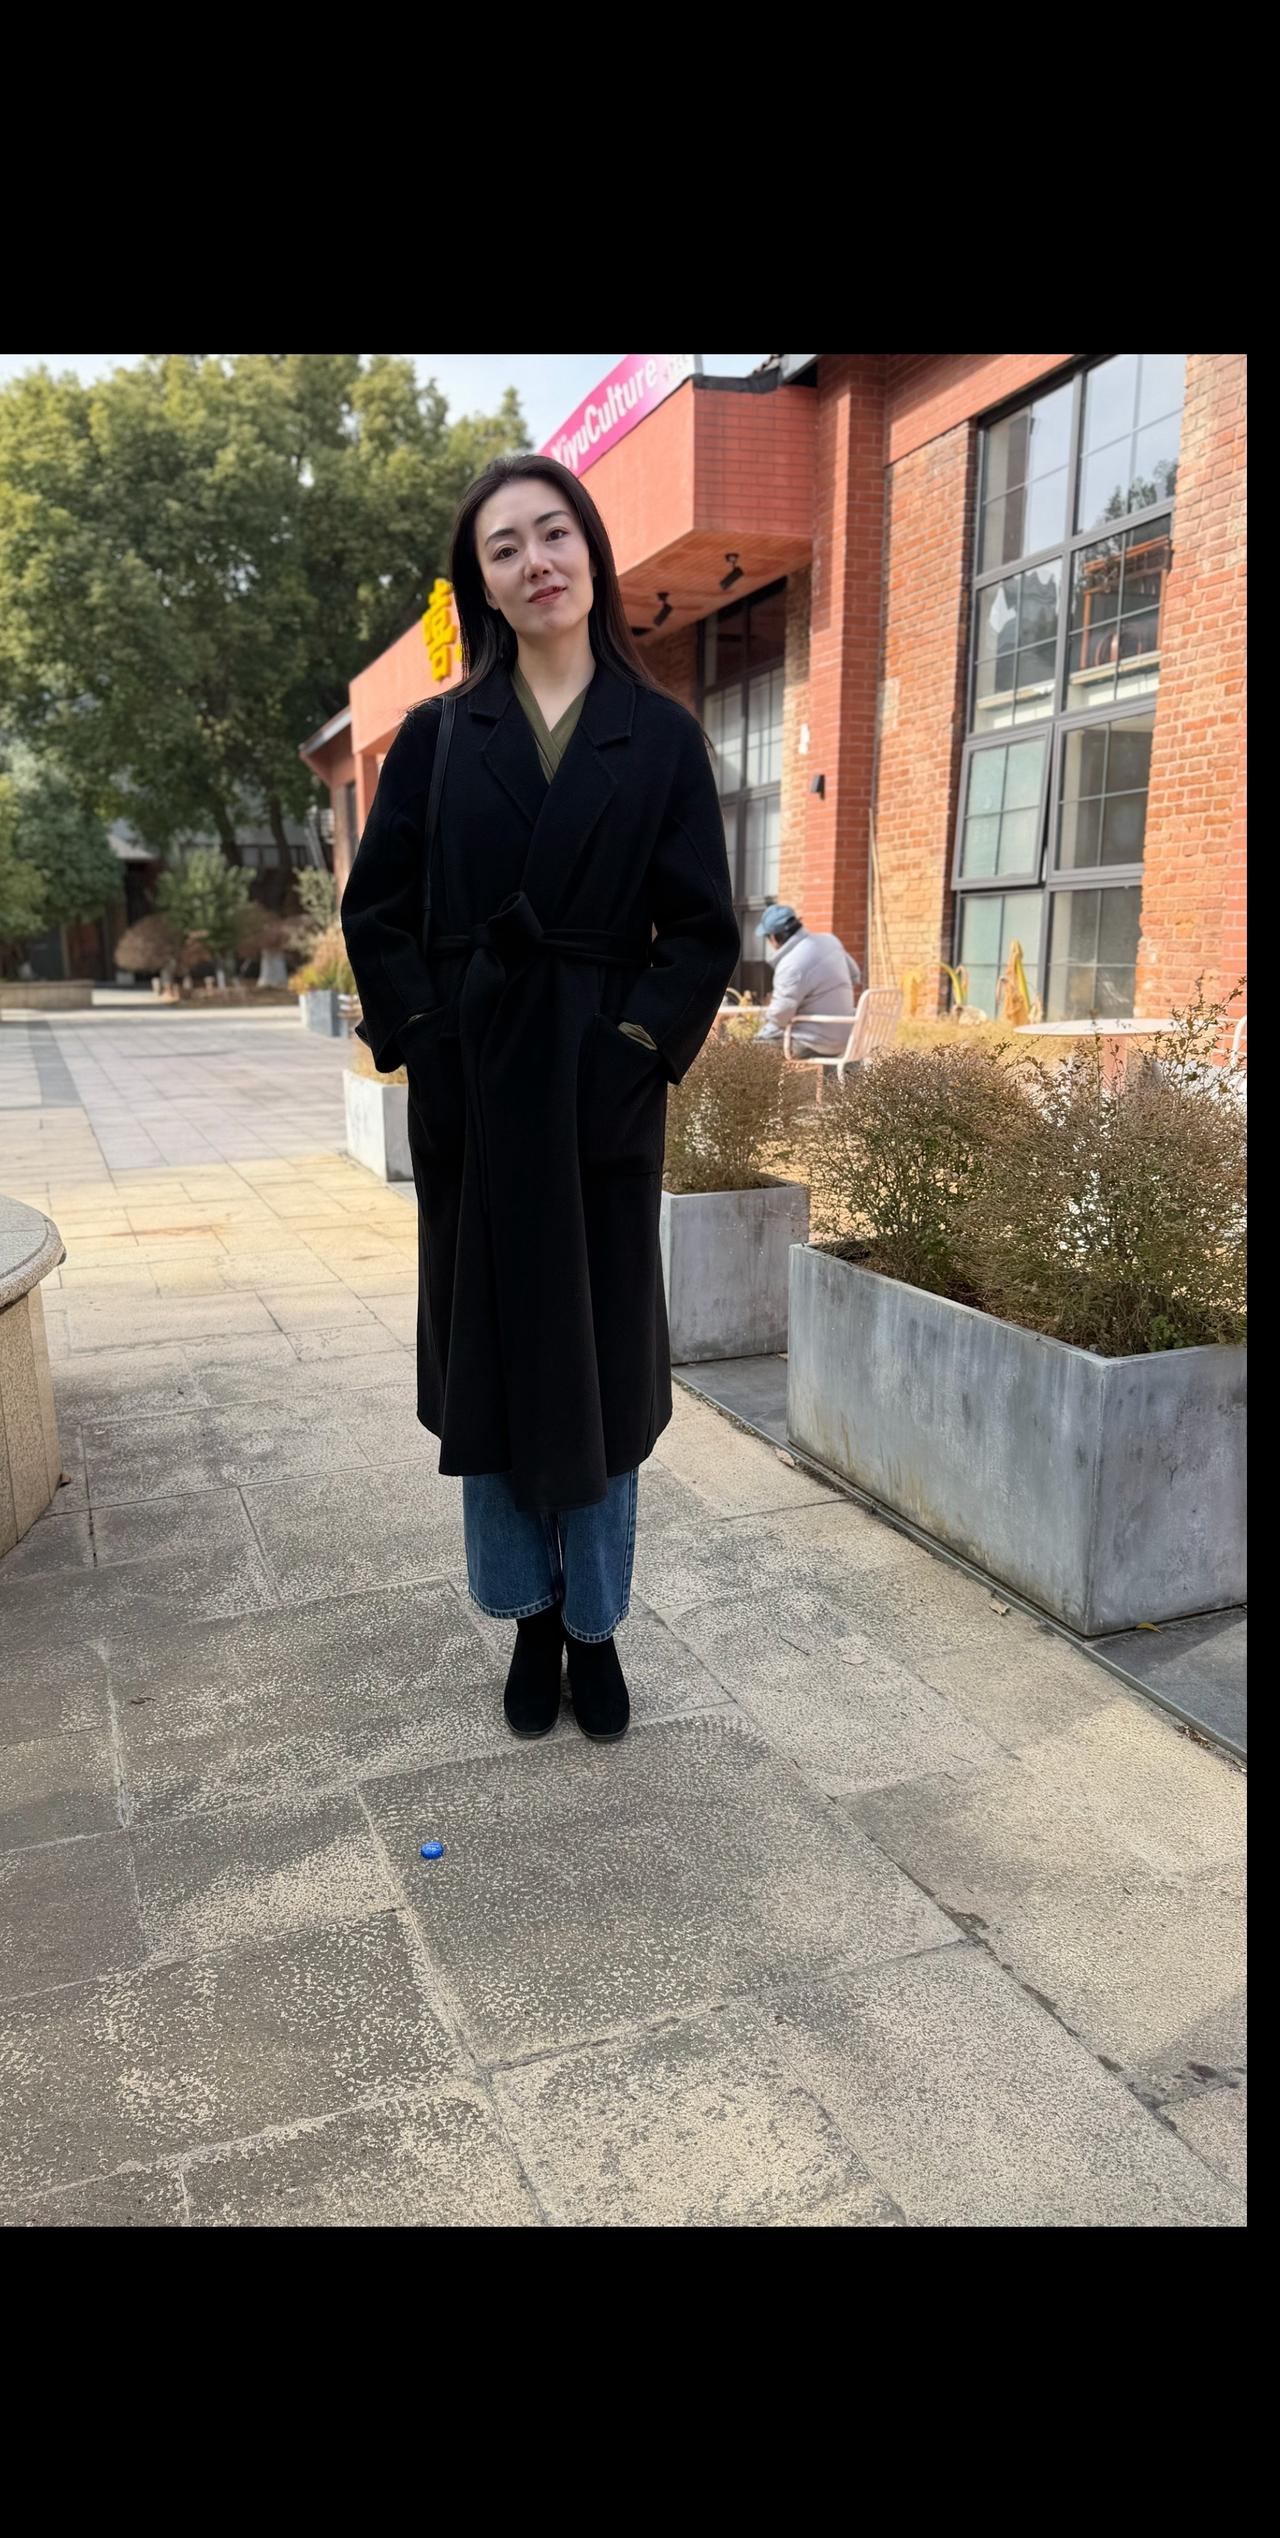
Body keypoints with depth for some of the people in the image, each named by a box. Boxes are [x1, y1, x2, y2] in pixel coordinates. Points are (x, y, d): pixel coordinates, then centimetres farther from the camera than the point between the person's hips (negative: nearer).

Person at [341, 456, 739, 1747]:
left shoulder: (661, 735, 4)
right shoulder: (439, 734, 7)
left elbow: (703, 928, 0)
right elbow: (378, 910, 5)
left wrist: (638, 1045, -11)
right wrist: (424, 1044, -6)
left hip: (603, 1093, -1)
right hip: (471, 1092, 1)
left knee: (601, 1359, 5)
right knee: (488, 1354, 7)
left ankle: (595, 1627, 22)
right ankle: (529, 1622, 24)